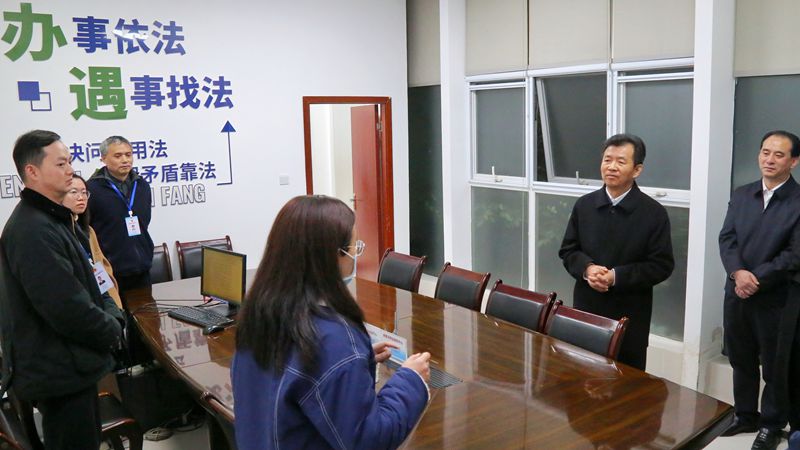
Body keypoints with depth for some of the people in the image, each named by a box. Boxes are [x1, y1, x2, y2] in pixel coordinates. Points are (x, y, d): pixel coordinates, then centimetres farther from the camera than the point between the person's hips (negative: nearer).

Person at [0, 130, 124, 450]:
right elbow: (68, 308, -28)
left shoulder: (54, 219, 10)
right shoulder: (32, 231, -24)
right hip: (59, 374, -10)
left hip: (71, 366, 10)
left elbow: (86, 281, 16)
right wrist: (112, 331, -12)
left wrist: (111, 315, 0)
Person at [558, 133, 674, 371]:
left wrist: (617, 276, -20)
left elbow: (662, 265, -9)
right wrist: (587, 268, -15)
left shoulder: (654, 212, -7)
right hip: (586, 308, 3)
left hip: (630, 315, -2)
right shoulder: (584, 205, 3)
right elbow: (567, 251, 7)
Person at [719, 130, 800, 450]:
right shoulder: (741, 195, 7)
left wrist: (756, 279, -18)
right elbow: (727, 238, 0)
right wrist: (738, 272, -17)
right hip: (736, 295, 5)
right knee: (741, 361, 18)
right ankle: (745, 416, 35)